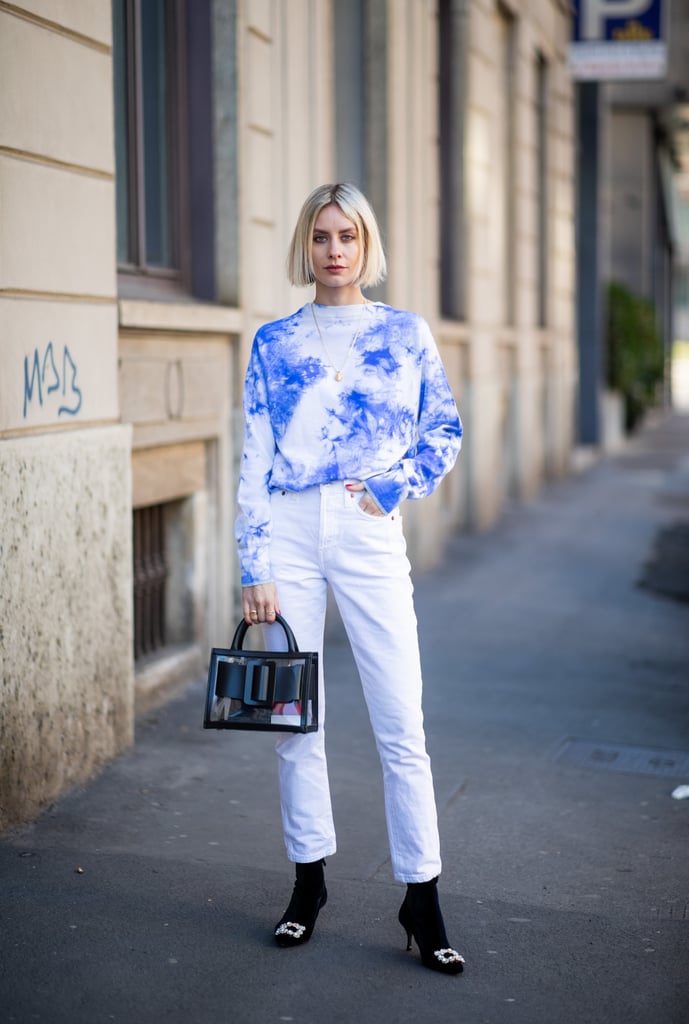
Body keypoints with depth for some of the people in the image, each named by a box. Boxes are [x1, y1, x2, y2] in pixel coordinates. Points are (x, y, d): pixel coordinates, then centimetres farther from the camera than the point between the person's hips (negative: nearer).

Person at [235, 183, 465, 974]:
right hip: (289, 533, 1)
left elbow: (445, 432, 11)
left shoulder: (406, 333, 6)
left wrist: (390, 487, -5)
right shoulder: (274, 342, 6)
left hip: (369, 536, -1)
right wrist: (255, 570, -3)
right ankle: (309, 880, 24)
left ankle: (422, 900, 9)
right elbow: (254, 462, 3)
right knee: (294, 717, 7)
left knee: (401, 725, -3)